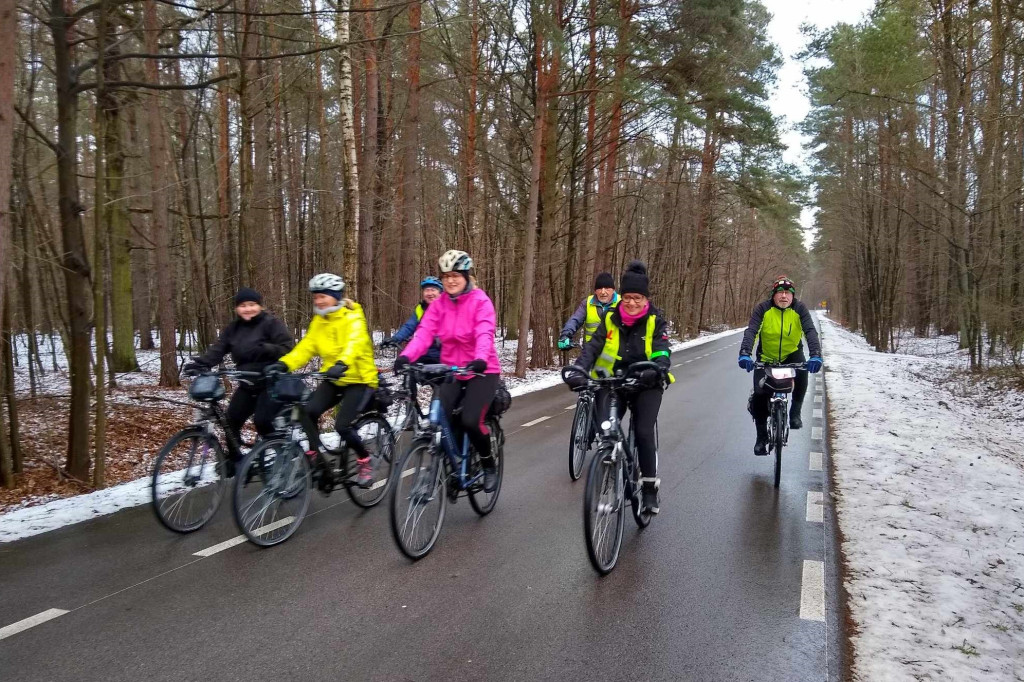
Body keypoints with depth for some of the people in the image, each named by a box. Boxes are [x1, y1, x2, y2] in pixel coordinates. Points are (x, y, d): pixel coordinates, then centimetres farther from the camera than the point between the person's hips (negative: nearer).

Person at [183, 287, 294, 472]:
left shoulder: (272, 323, -8)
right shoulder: (233, 328, 9)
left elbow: (288, 347, -17)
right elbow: (217, 349, -2)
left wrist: (265, 349, -34)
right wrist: (201, 363, -21)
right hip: (247, 385, 7)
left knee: (262, 421, -20)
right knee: (231, 420, 2)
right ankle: (234, 461, 22)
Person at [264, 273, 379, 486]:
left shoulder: (353, 318, -14)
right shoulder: (318, 321, 6)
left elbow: (355, 343, -33)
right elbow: (306, 347, -4)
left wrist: (342, 364, -53)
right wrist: (284, 364, -22)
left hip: (359, 380, -6)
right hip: (334, 380, 6)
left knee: (342, 425, -18)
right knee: (308, 411, -19)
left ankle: (365, 462, 7)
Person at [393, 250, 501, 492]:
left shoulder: (481, 301, -10)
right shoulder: (438, 305, 2)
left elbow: (485, 334, -25)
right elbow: (424, 333, -12)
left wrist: (480, 359, -46)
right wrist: (406, 356, -31)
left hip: (482, 372, -4)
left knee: (471, 421, -20)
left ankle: (489, 467, 9)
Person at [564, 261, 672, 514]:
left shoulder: (656, 321, -6)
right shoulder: (611, 319, 0)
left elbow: (661, 350, -20)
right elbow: (592, 346, -10)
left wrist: (658, 370, -43)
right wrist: (579, 370, -29)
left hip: (646, 385, -2)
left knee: (644, 432, -13)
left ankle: (650, 488, 6)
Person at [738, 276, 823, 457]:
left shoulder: (800, 309, -14)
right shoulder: (763, 308, -17)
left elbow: (810, 331, -25)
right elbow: (751, 331, -27)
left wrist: (816, 355, -43)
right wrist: (744, 354, -44)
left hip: (792, 355, 0)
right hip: (766, 358, 0)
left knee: (802, 371, -33)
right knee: (759, 395, -12)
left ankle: (795, 412, -10)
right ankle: (761, 437, 10)